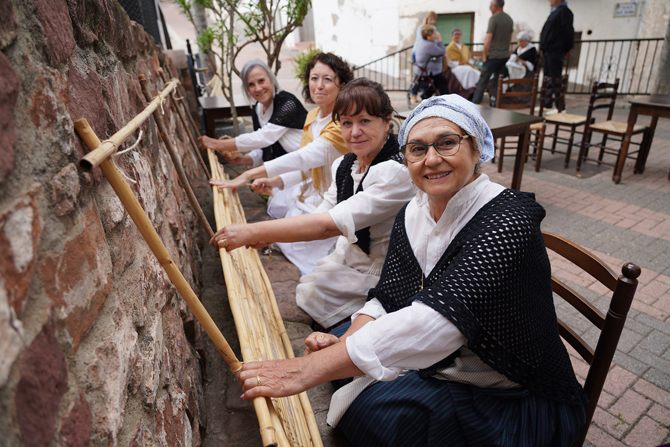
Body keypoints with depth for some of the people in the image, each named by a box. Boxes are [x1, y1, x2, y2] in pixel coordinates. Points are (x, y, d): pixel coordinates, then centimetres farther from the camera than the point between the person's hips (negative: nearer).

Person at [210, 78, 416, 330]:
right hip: (345, 258, 7)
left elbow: (329, 225, -34)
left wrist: (253, 232, -33)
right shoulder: (344, 165, 1)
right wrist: (268, 236, -14)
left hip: (377, 275, -7)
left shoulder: (397, 173, -28)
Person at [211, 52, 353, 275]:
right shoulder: (313, 117, 8)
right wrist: (276, 181, -7)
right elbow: (309, 168, 11)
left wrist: (248, 176, -35)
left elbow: (305, 158, -32)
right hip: (310, 199, 8)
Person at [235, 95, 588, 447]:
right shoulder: (411, 214, -3)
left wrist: (311, 369, -41)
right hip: (438, 367, 6)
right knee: (333, 339, 2)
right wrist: (347, 342, -22)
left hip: (513, 400, -6)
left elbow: (441, 318, -38)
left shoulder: (509, 221, -26)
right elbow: (386, 298, -2)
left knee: (372, 406, -23)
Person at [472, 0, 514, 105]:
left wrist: (484, 55, -9)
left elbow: (488, 39, -17)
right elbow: (510, 39, 18)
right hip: (505, 55, 7)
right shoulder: (509, 19, 12)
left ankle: (475, 103, 2)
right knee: (498, 81, 11)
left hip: (493, 55, -7)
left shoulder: (494, 18, -12)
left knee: (483, 80, -1)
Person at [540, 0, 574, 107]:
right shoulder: (554, 12, 20)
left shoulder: (564, 11, -8)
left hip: (556, 51, -10)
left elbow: (568, 31, -13)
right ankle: (547, 104, 18)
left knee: (556, 78, -10)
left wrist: (568, 48, -13)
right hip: (549, 51, 10)